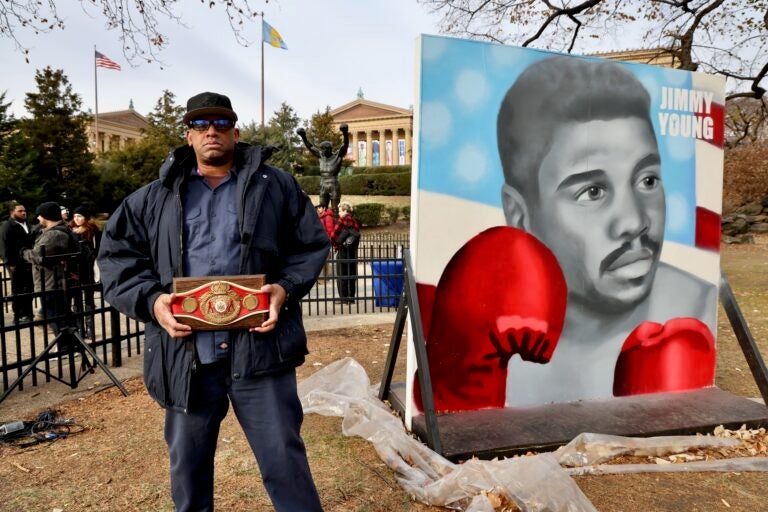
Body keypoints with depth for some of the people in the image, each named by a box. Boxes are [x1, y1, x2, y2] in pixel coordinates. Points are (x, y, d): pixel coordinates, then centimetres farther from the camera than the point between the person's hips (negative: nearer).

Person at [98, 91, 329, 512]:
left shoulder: (276, 186, 6)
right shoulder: (155, 197, 11)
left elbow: (311, 245, 8)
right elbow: (117, 255, 12)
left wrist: (286, 288, -9)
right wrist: (151, 299, -6)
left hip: (259, 346, -2)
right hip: (186, 351, 3)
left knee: (283, 457, 6)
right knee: (188, 462, 19)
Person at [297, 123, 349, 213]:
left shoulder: (337, 156, -2)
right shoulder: (321, 156, 11)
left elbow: (345, 145, -14)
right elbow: (310, 147, 17)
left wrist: (345, 134, -29)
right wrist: (303, 137, 10)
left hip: (334, 186, -5)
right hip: (323, 187, 5)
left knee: (334, 209, -2)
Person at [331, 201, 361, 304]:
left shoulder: (341, 220, -10)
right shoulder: (355, 222, 7)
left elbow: (333, 236, -13)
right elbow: (357, 236, 9)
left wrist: (336, 245, 3)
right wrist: (354, 246, 15)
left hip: (342, 251, -6)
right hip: (353, 251, 6)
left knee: (341, 276, 2)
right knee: (352, 275, 11)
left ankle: (343, 299, 1)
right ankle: (351, 298, 15)